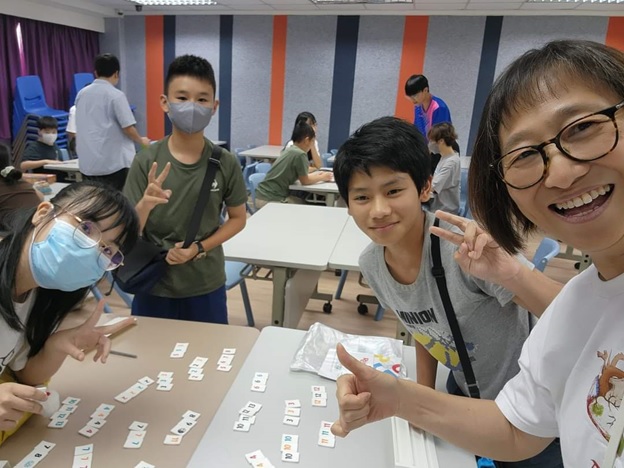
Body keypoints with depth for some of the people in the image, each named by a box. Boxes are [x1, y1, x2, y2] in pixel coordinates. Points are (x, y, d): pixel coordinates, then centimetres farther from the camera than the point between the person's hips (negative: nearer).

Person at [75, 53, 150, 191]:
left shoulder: (81, 94, 10)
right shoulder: (116, 95, -9)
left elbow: (82, 128, 19)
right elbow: (128, 128, -12)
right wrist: (141, 141, 8)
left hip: (87, 164, 6)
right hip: (113, 163, -6)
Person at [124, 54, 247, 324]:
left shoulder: (226, 163, -9)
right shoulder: (146, 161, -10)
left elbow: (238, 218, 2)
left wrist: (199, 248, -12)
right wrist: (145, 204, -30)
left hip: (206, 287, 0)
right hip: (154, 286, 0)